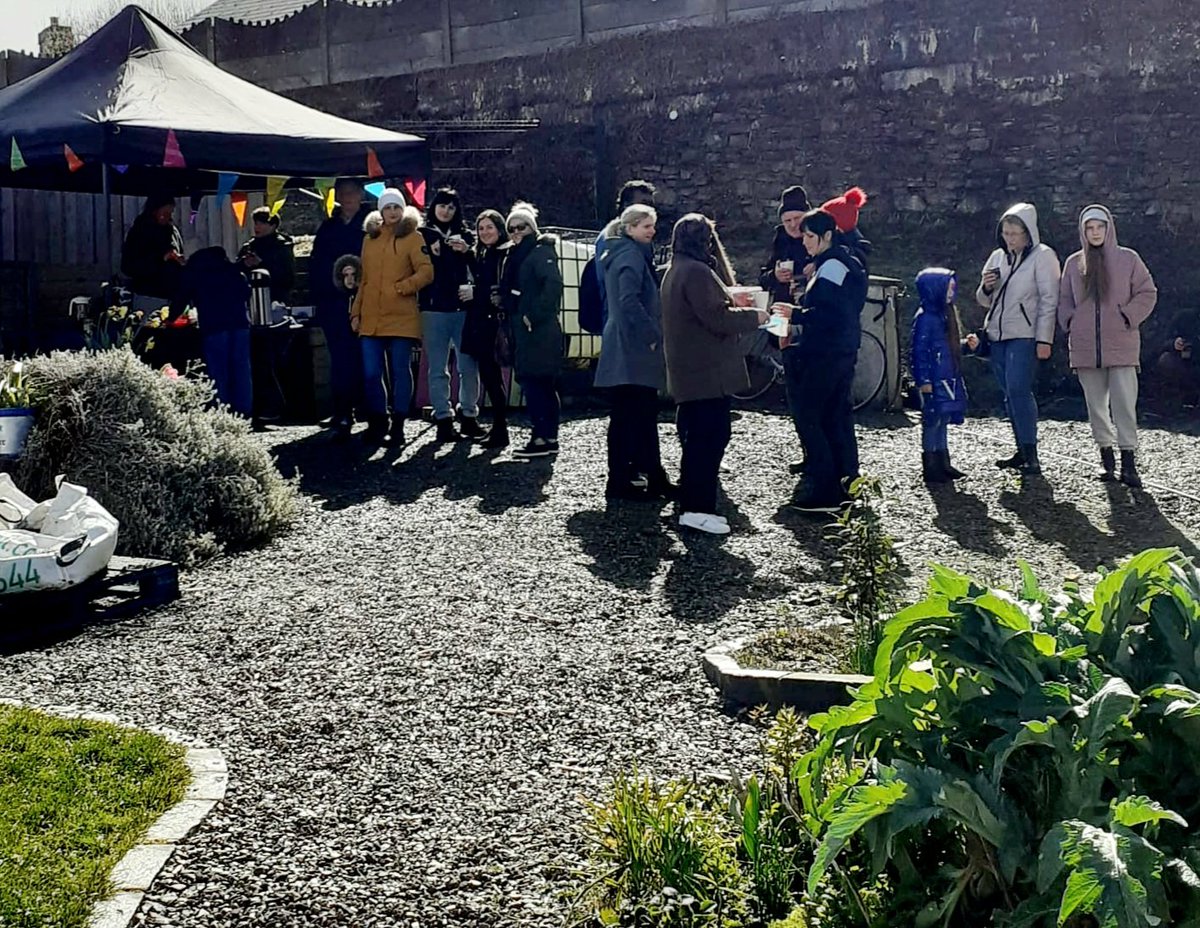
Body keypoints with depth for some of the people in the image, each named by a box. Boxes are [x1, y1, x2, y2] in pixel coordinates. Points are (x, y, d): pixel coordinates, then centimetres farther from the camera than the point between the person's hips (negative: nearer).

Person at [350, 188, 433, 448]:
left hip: (401, 318, -4)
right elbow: (363, 279, 19)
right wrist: (356, 312, 14)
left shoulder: (412, 237, 1)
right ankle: (377, 423, 18)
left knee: (401, 372, 1)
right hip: (370, 319, 4)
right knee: (370, 374, 2)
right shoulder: (370, 239, 16)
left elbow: (426, 272, -8)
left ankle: (398, 426, 9)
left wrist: (399, 288, -14)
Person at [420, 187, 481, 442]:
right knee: (438, 368, 0)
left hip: (463, 306, 1)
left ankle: (469, 416, 5)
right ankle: (443, 418, 4)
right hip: (434, 308, -1)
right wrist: (432, 252, -11)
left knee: (469, 365, -3)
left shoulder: (464, 234, 14)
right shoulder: (423, 235, 10)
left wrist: (467, 251, -9)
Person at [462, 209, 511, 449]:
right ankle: (498, 427, 16)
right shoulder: (480, 255, 18)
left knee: (490, 375, -9)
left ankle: (501, 430, -4)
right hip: (479, 323, 8)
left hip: (494, 322, -8)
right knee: (489, 374, 9)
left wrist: (476, 292, -10)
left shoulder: (506, 254, -7)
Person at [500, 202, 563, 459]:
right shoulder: (514, 256, 19)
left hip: (538, 329, -9)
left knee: (533, 382, -12)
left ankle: (541, 438, -10)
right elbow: (508, 291, 23)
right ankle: (549, 437, 16)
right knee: (543, 385, 11)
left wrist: (533, 316, -21)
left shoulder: (542, 252, -7)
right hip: (523, 330, 9)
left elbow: (553, 285, -21)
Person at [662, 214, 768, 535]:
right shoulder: (697, 272, -17)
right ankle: (696, 508, -8)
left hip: (689, 370, 11)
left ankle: (692, 502, 21)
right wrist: (753, 316, -9)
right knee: (710, 436, -8)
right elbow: (717, 318, -21)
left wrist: (730, 300, 17)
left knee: (697, 436, 15)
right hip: (707, 372, -11)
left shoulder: (677, 270, 16)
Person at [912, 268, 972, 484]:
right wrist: (924, 381, -19)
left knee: (943, 420, 14)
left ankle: (943, 464, 22)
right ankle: (930, 468, 3)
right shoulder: (925, 318, -15)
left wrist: (966, 344, 6)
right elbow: (920, 351, -16)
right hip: (934, 382, -9)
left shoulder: (946, 314, 14)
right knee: (932, 420, -3)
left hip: (948, 380, 9)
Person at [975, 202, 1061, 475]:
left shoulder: (1042, 256, -4)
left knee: (1018, 389, -18)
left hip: (1024, 335, -7)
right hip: (997, 334, 7)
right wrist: (986, 288, -4)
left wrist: (1044, 340, -14)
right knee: (1010, 393, 7)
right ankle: (1022, 451, 13)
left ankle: (1031, 455, -17)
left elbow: (1049, 300, -8)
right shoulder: (997, 257, 14)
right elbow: (985, 301, 20)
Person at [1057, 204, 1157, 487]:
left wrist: (1127, 318, -7)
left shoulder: (1128, 259, 4)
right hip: (1085, 347, 3)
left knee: (1124, 403, -8)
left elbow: (1147, 293, 4)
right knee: (1096, 405, 7)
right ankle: (1106, 457, 17)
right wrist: (1071, 324, 0)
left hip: (1120, 344, -3)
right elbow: (1064, 300, 16)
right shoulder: (1074, 263, 10)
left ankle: (1129, 461, -6)